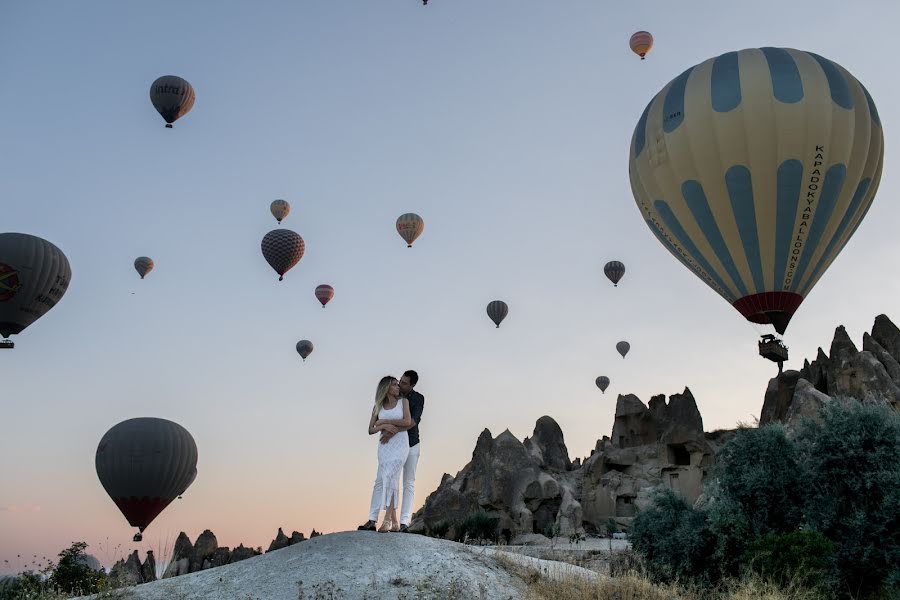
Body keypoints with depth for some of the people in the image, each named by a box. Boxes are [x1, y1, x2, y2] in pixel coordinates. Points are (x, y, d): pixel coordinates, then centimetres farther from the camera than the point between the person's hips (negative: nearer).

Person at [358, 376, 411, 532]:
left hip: (400, 443, -3)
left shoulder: (403, 401, 7)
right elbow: (371, 430, 7)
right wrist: (384, 426, -13)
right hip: (384, 445, 3)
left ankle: (388, 519, -17)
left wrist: (383, 421, -6)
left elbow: (407, 421, -8)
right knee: (380, 480, -3)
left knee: (390, 476, -17)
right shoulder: (378, 406, 11)